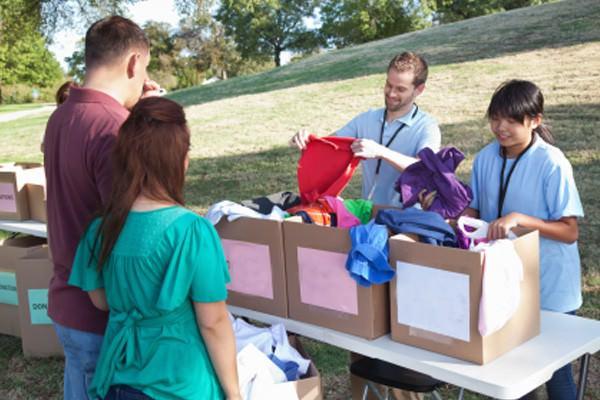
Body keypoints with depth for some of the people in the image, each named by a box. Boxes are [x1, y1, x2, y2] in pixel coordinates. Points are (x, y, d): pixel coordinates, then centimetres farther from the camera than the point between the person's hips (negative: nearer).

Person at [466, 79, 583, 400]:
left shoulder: (552, 163, -17)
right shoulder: (486, 158, -2)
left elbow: (569, 231, -17)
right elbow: (475, 209, 7)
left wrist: (519, 218, -29)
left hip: (548, 289, -4)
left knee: (554, 370, 9)